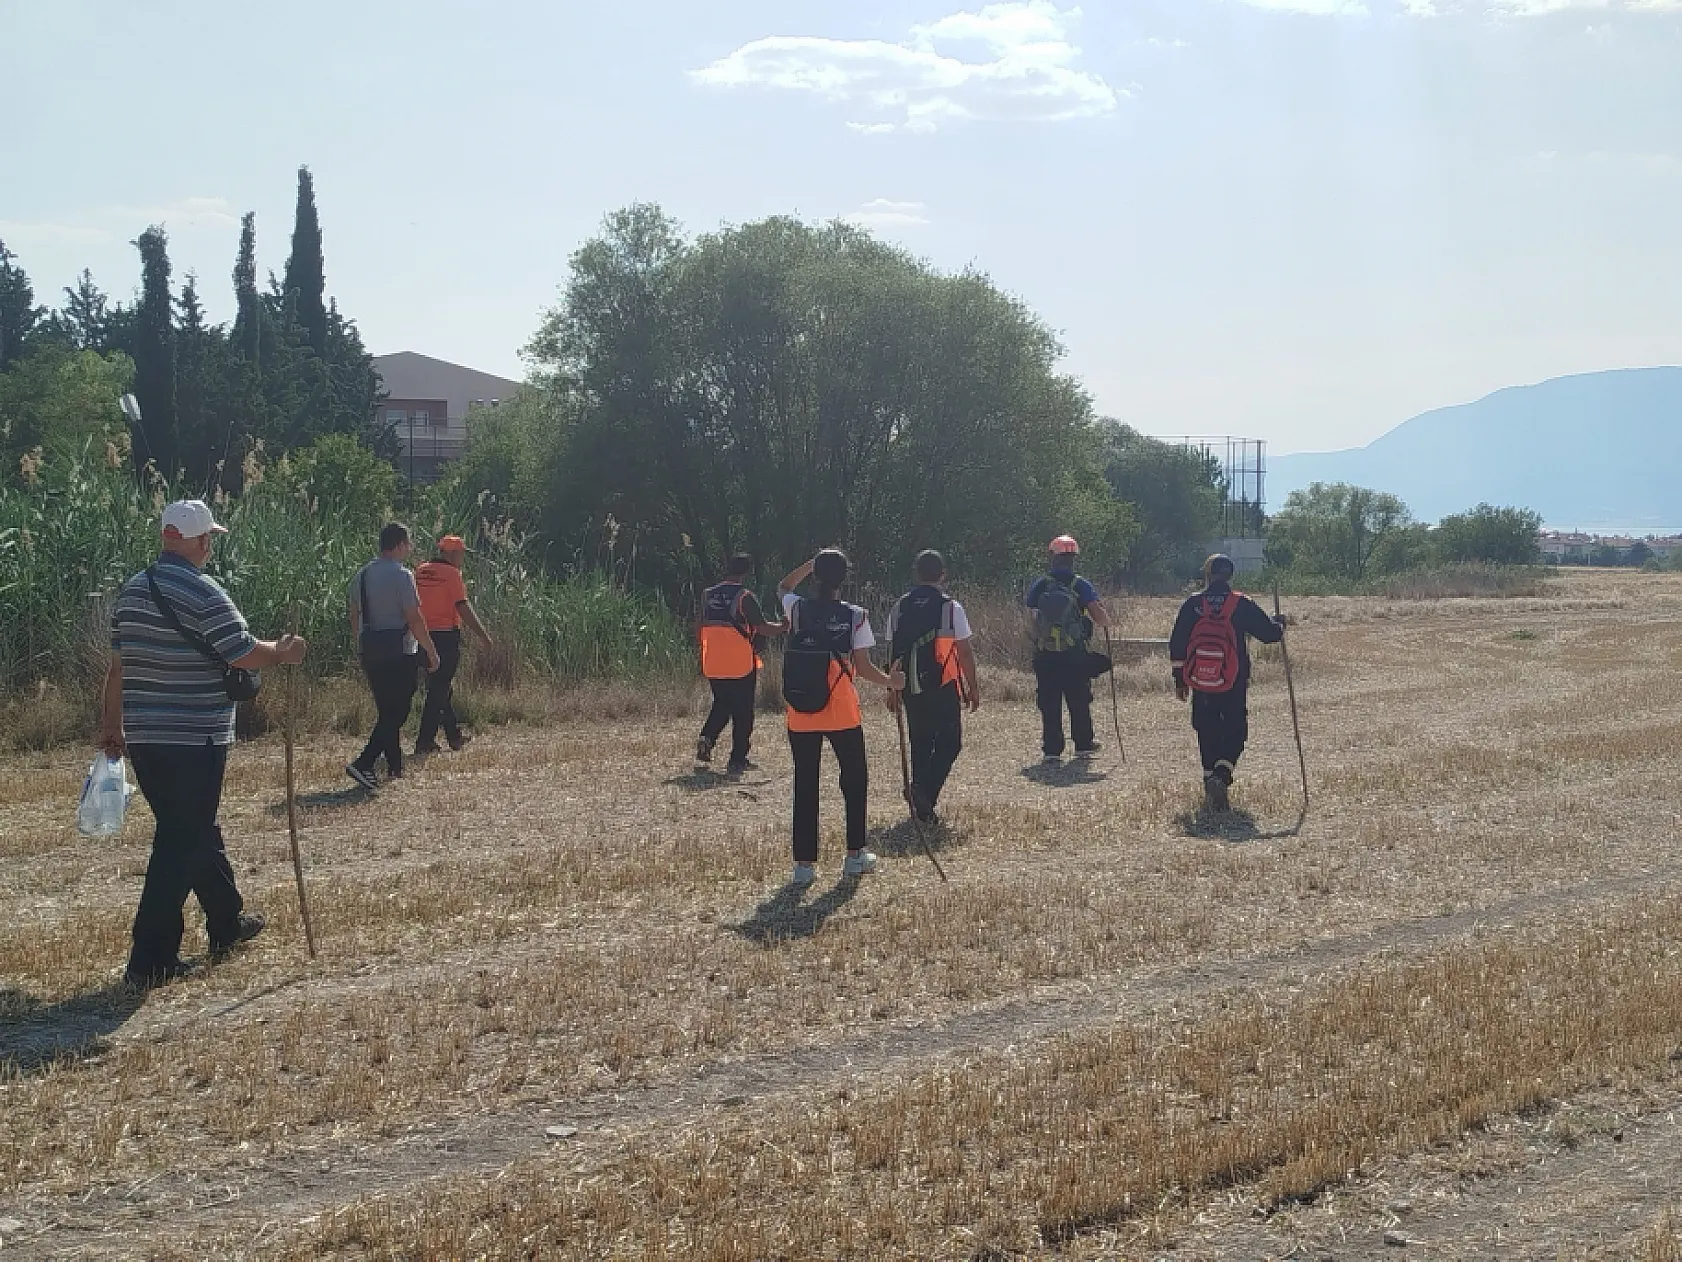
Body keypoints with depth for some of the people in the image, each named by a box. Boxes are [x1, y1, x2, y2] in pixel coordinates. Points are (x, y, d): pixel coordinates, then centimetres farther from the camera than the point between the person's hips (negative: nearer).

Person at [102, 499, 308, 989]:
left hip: (143, 738, 8)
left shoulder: (132, 590, 9)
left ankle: (227, 924, 36)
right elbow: (244, 655, -16)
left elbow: (119, 664, 14)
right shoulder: (202, 593, -15)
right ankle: (150, 961, -4)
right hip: (193, 741, -8)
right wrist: (283, 652, 3)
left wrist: (113, 723, 21)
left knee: (197, 830, 21)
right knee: (181, 843, -3)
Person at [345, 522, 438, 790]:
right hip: (399, 651, -8)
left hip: (369, 650, 8)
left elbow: (354, 618, 14)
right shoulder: (401, 575, -13)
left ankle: (395, 767, 25)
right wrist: (432, 652, -7)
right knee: (397, 711, -4)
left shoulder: (361, 575, 11)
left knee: (386, 710, 18)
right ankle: (363, 764, -16)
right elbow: (415, 619, -14)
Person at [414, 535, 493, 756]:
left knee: (441, 687, 17)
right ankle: (425, 742, -6)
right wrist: (483, 634, -10)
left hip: (425, 636, 8)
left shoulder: (421, 572, 12)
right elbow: (463, 607, -15)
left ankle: (454, 736, 27)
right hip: (446, 636, -8)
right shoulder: (451, 574, -10)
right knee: (440, 689, -4)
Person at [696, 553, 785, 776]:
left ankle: (706, 739, 0)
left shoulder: (707, 595, 5)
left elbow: (700, 631, 10)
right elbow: (764, 628, -14)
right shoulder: (745, 597, -11)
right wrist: (784, 626, 4)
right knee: (742, 713, 5)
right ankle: (737, 760, 6)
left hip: (713, 666, 5)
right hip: (741, 666, -5)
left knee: (721, 706, 22)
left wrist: (702, 659, 20)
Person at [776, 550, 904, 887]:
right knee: (854, 780, 16)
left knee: (805, 786, 7)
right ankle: (855, 855, 19)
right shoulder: (855, 616, -7)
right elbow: (863, 667, -7)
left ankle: (804, 864, 5)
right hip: (842, 714, -2)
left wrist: (812, 564, 17)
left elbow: (783, 588, 22)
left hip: (801, 716, 2)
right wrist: (890, 681, 10)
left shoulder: (798, 609, -2)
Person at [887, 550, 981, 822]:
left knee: (920, 744, 14)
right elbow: (965, 652, -7)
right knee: (949, 742, 7)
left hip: (912, 688, 4)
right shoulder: (951, 608, -8)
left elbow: (895, 652, 7)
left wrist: (893, 690, 15)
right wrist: (973, 687, 3)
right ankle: (926, 790, -14)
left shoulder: (900, 608, 4)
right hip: (944, 688, -4)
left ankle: (922, 808, 16)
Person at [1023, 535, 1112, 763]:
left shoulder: (1038, 586, 0)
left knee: (1049, 704, 6)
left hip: (1044, 656, 1)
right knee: (1079, 702, 13)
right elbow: (1101, 618, -11)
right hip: (1076, 656, -1)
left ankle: (1052, 749, 5)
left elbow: (1031, 618, 6)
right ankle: (1083, 745, 21)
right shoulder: (1081, 586, -5)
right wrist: (1105, 620, 12)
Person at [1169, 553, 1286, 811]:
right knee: (1235, 731, 5)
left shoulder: (1192, 604, 1)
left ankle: (1210, 778, 19)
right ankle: (1222, 775, -17)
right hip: (1234, 684, -2)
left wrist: (1179, 679, 14)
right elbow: (1271, 633, -1)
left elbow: (1176, 645, 5)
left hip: (1200, 683, 2)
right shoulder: (1241, 605, -5)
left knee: (1207, 732, 16)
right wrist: (1279, 624, 23)